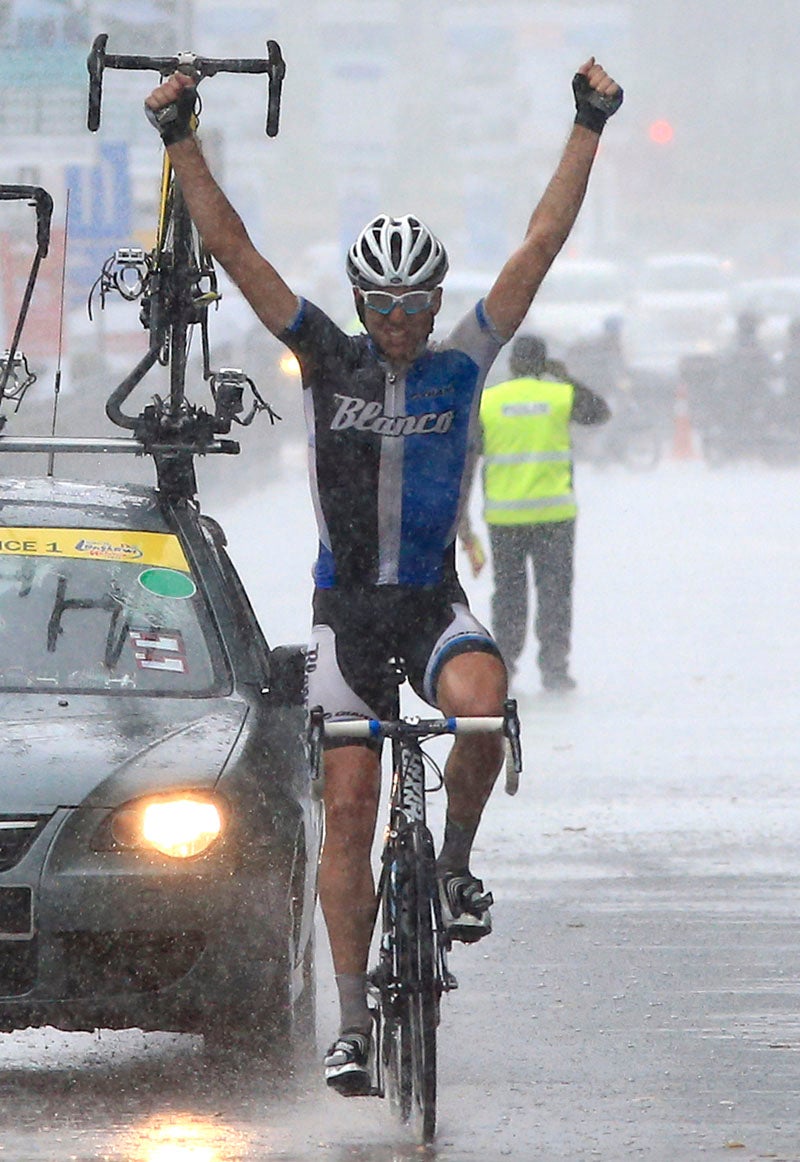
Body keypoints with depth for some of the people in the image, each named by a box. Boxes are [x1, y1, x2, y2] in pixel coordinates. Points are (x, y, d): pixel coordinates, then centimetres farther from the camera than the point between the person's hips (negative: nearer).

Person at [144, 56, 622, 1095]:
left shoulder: (462, 363, 0)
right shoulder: (329, 360, -1)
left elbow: (541, 245, -2)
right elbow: (233, 249, -6)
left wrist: (589, 129, -6)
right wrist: (180, 140, -13)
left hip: (434, 605, 0)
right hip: (346, 610, 0)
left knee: (482, 703, -33)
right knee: (349, 806, -3)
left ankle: (455, 863, -6)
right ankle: (353, 1018, 3)